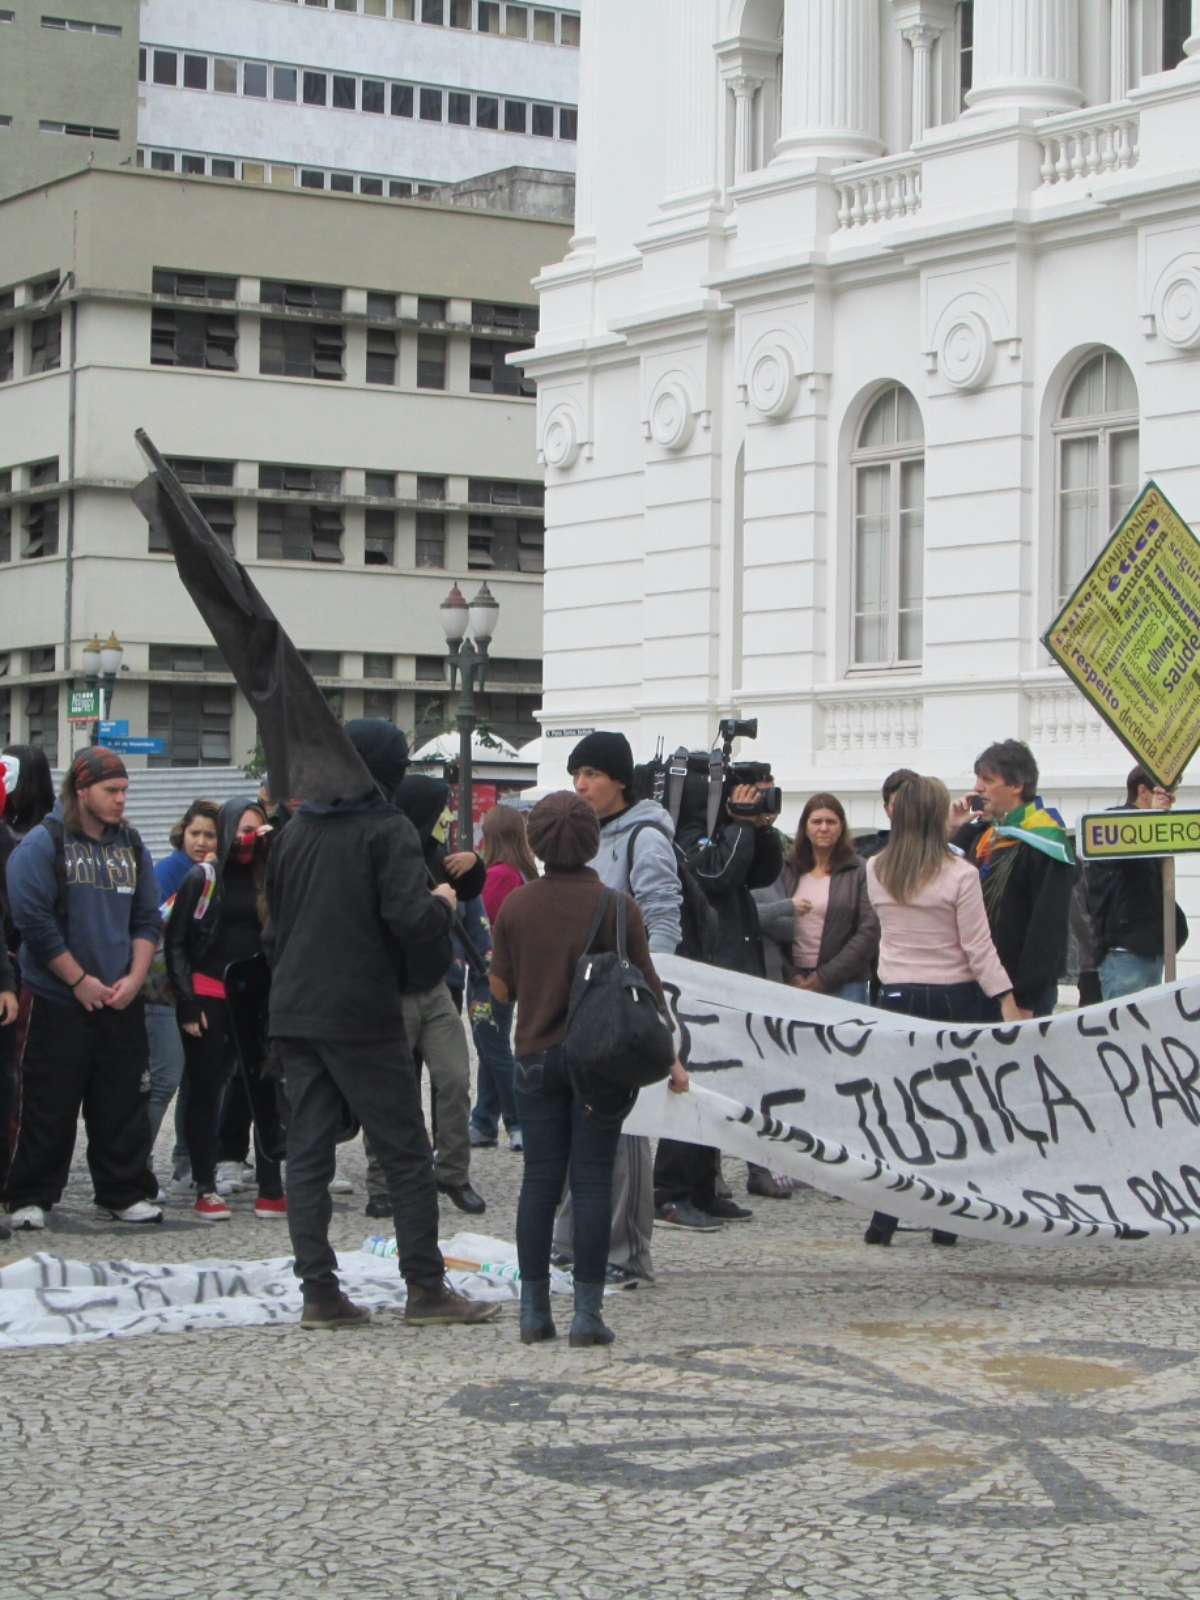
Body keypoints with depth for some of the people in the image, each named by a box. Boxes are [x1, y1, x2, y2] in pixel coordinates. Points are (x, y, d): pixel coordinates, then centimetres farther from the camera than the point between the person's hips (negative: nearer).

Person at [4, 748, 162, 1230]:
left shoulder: (132, 847, 12)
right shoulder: (43, 844, -6)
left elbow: (147, 920, 14)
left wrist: (134, 978, -1)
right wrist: (80, 980, -12)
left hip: (121, 1003, 5)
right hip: (58, 1004, -5)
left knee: (123, 1103, 7)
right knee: (49, 1105, -1)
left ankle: (125, 1193, 16)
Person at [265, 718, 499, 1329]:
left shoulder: (294, 832, 13)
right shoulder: (387, 830, -8)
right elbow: (411, 921, -20)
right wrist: (443, 904, 0)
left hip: (293, 1014, 6)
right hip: (362, 1015, -6)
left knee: (306, 1153, 5)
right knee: (406, 1154, 2)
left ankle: (319, 1292, 2)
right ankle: (425, 1288, 3)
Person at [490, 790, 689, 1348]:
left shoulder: (515, 906, -1)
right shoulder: (616, 905, -8)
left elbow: (501, 989, 6)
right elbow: (646, 988, -5)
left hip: (537, 1056, 2)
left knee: (539, 1179, 8)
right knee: (592, 1181, 0)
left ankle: (534, 1308, 10)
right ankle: (587, 1312, -2)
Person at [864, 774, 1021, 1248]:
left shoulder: (876, 871, 1)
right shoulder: (959, 874, -12)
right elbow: (979, 947, -12)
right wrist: (1008, 1003, -8)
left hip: (897, 996, 3)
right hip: (954, 996, -3)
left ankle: (884, 1218, 1)